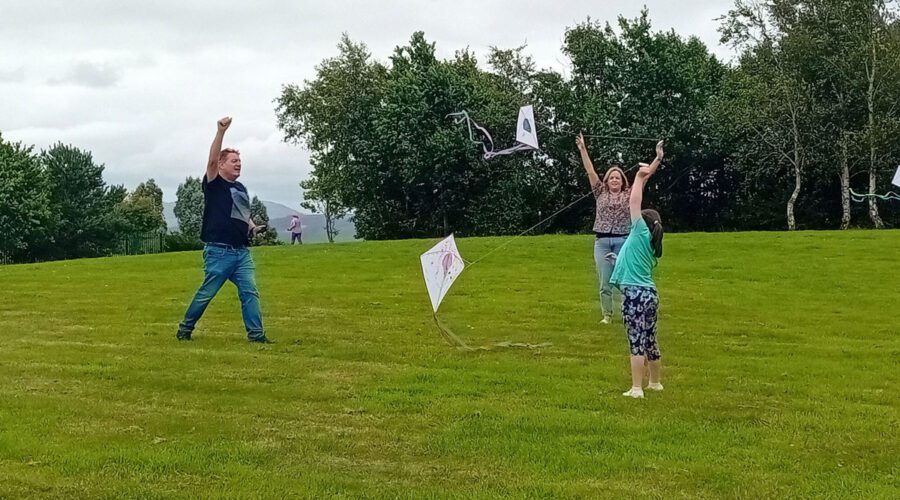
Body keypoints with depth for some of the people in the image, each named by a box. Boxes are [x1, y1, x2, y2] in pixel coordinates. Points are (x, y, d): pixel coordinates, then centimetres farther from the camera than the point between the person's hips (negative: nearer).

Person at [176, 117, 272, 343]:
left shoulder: (241, 189, 17)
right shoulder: (214, 184, -3)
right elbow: (211, 160, -20)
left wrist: (253, 228, 6)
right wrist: (221, 132, -30)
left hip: (242, 252, 6)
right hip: (219, 251, -6)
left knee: (250, 291, -3)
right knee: (206, 293, 1)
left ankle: (256, 333, -2)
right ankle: (185, 328, 17)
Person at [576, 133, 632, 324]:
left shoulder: (629, 194, 7)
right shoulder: (601, 193, 10)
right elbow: (590, 171, 6)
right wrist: (582, 149, 1)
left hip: (623, 241, -1)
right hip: (602, 242, 1)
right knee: (605, 282, 4)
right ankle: (607, 315, 13)